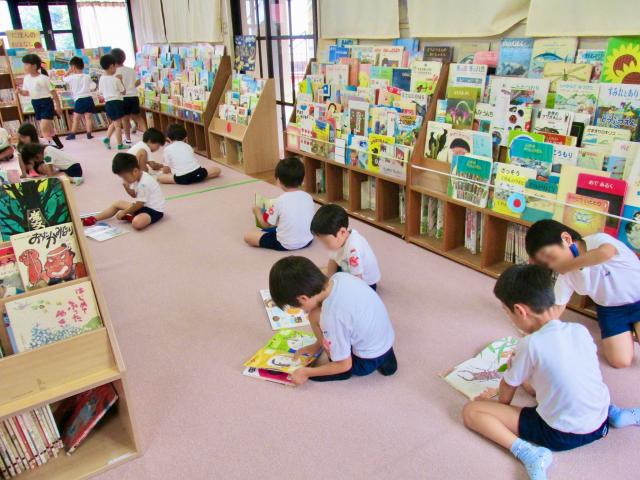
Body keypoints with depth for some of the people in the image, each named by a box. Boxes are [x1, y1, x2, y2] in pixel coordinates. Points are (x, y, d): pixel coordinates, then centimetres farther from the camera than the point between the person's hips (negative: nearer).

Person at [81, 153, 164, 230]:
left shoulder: (144, 184, -28)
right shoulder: (138, 177, 3)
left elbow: (139, 204, -20)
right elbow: (135, 195, 14)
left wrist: (124, 212, -7)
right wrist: (127, 188, -7)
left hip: (155, 210, -10)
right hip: (144, 205, 10)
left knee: (137, 223, -38)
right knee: (118, 204, 14)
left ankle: (129, 217, -6)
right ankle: (93, 219, 18)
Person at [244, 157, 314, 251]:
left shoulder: (280, 201, -17)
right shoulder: (308, 197, -4)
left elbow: (266, 225, -6)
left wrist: (257, 212, 14)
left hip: (286, 244, -5)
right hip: (307, 241, 5)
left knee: (248, 236, 3)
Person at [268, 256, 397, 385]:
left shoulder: (332, 316, -32)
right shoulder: (340, 277, -13)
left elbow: (345, 365, -19)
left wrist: (305, 372, -8)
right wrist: (318, 344, 12)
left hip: (368, 361, -7)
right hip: (385, 340, 7)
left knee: (315, 316, -12)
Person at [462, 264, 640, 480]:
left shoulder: (531, 344, -21)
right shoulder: (581, 330, -4)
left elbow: (507, 391, -7)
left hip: (561, 436, -6)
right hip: (599, 425, 6)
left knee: (470, 411, -4)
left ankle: (528, 453, -19)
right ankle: (612, 412, 21)